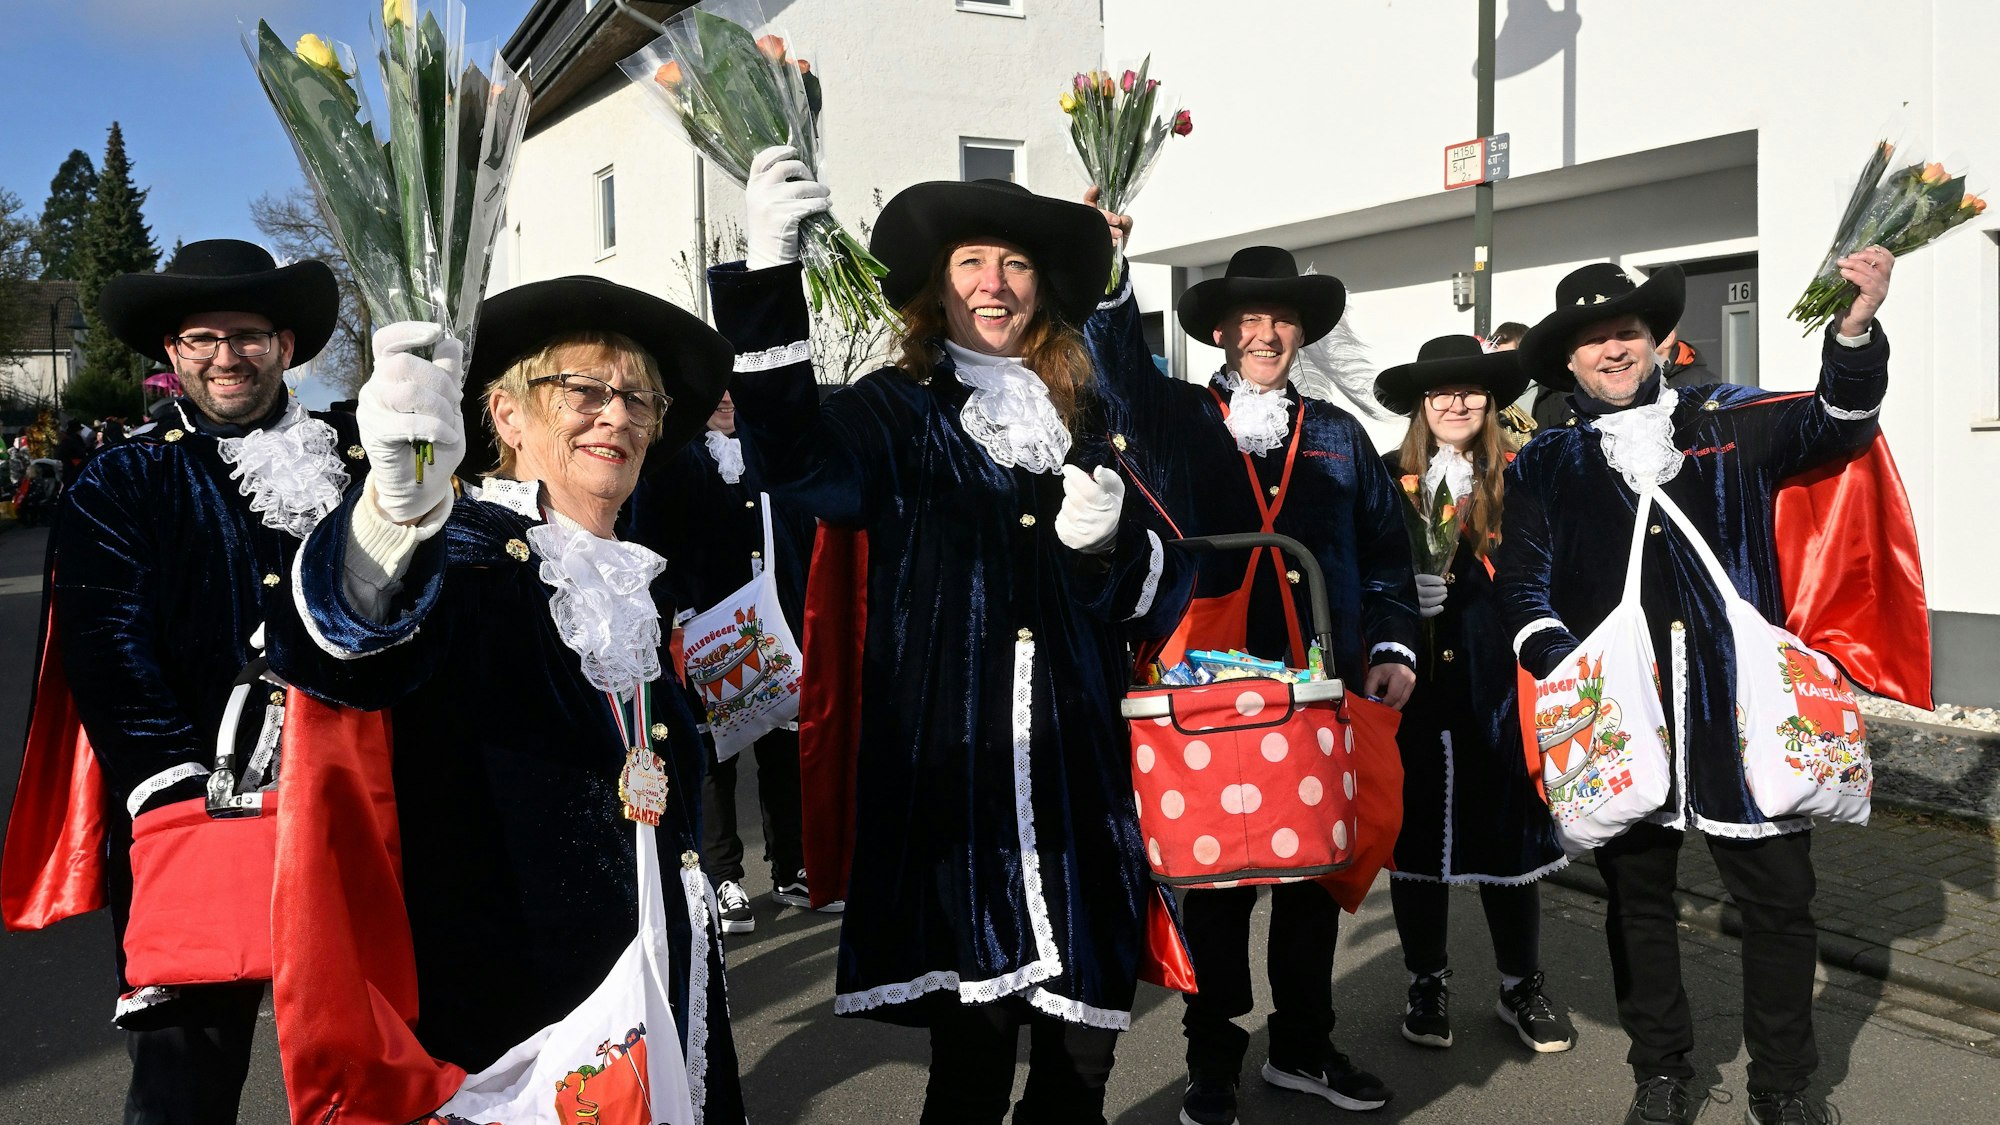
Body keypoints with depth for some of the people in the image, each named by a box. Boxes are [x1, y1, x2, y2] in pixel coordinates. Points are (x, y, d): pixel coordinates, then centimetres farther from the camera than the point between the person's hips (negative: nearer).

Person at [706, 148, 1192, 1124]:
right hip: (947, 778, -3)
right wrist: (769, 271, -31)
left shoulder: (1084, 421, 14)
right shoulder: (897, 413, 3)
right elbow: (796, 454, -19)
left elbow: (1160, 595, 15)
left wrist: (1109, 543, -8)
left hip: (1075, 778, 4)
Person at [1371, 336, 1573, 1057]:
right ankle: (1427, 986, 27)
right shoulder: (1387, 480, 2)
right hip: (1411, 682, 0)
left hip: (1496, 683, 0)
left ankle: (1522, 989, 27)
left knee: (1507, 828, 8)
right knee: (1416, 829, 9)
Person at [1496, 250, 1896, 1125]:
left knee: (1780, 896, 7)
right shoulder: (1544, 469, 7)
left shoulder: (1728, 421, 7)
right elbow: (1524, 593, 5)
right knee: (1636, 898, 11)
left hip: (1740, 707, 0)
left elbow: (1838, 424, -2)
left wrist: (1855, 328, -20)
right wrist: (1567, 670, -11)